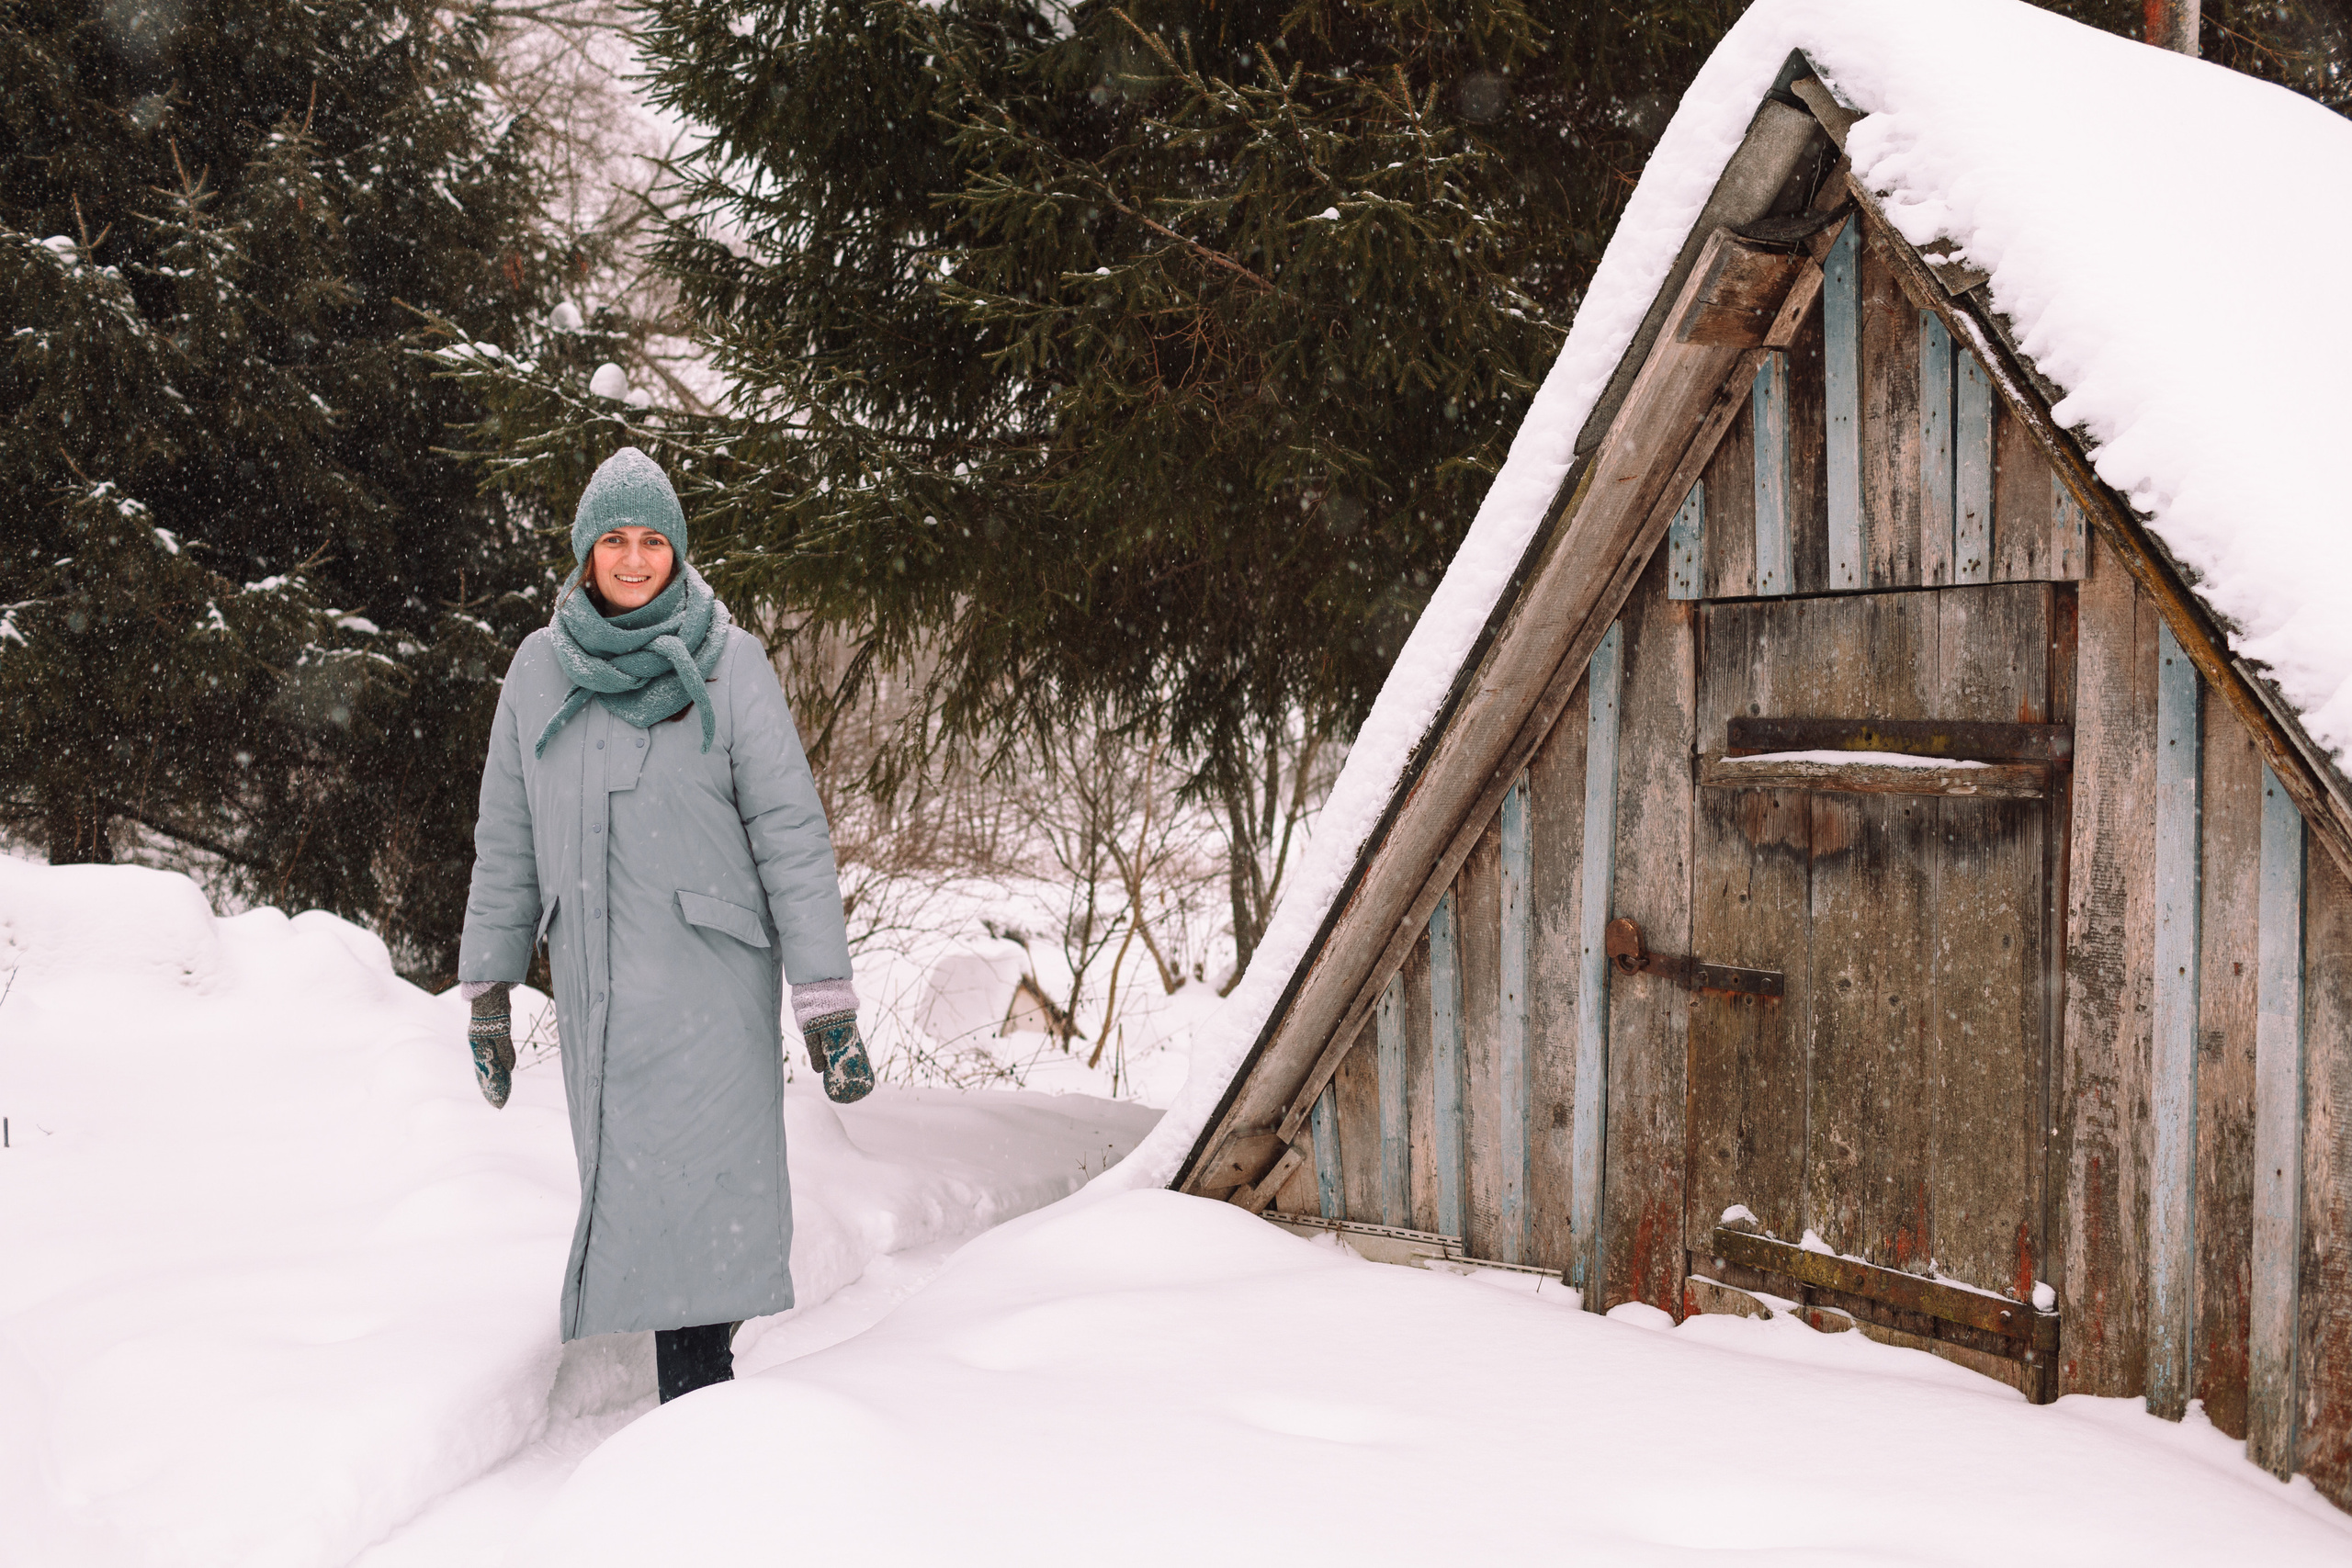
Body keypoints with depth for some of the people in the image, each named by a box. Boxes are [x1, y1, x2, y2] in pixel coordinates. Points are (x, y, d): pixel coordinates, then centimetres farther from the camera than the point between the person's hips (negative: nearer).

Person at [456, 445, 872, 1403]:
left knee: (693, 1197, -8)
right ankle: (699, 1393, 13)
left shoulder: (729, 662, -1)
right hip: (595, 988, 3)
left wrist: (827, 998, -8)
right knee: (630, 1186, 4)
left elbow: (789, 829, -4)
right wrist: (487, 989, 12)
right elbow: (507, 837, 14)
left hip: (707, 973, -3)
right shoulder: (540, 668, 8)